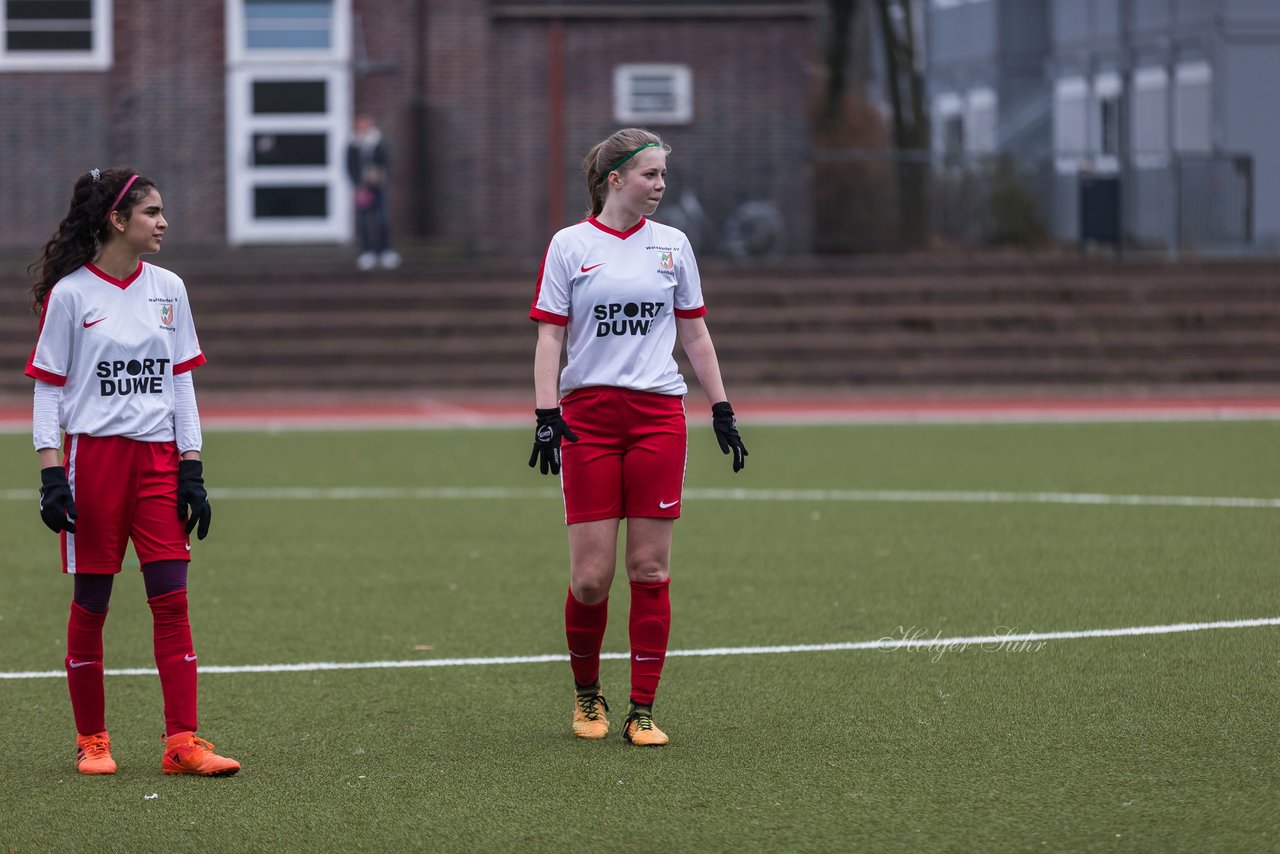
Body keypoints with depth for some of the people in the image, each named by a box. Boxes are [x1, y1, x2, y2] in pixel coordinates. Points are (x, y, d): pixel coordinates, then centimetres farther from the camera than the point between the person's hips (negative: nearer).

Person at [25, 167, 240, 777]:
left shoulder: (168, 290, 9)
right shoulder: (69, 294, -4)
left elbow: (181, 384, 12)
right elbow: (48, 389, -2)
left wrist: (192, 472, 6)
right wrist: (51, 475, -10)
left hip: (158, 458, 4)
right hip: (93, 457, -3)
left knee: (171, 599, -5)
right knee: (90, 603, 3)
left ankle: (182, 743, -5)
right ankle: (91, 741, 14)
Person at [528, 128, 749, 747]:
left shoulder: (672, 245, 9)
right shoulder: (569, 246, 2)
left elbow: (695, 334, 15)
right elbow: (549, 337, 1)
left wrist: (722, 410, 10)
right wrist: (546, 415, -9)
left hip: (659, 417, 2)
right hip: (588, 415, -2)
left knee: (650, 569, -1)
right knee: (590, 576, -5)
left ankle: (642, 711, 4)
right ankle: (586, 694, 18)